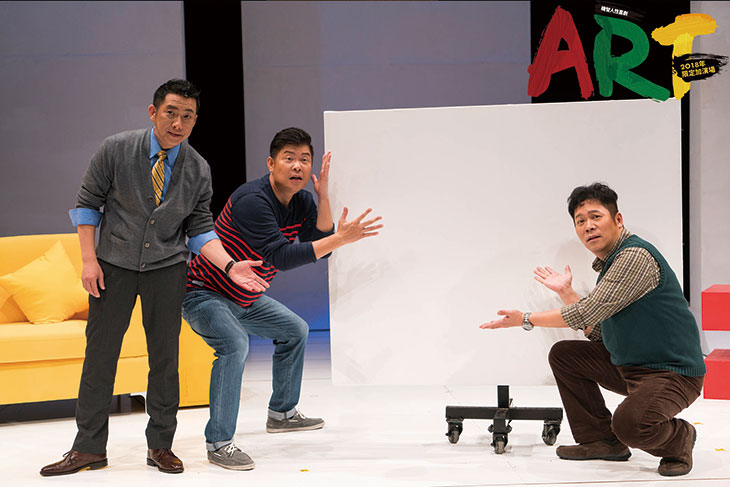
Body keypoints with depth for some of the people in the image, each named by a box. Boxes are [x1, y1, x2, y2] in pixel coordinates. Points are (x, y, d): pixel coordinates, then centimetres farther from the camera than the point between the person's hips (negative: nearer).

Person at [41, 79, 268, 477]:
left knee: (164, 354, 3)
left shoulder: (198, 170, -2)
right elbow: (88, 202, -1)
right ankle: (90, 447, 10)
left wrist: (230, 266, -13)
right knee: (100, 351, 0)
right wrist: (89, 259, -7)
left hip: (167, 268, 1)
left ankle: (160, 445, 16)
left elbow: (200, 229, 2)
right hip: (114, 265, -1)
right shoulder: (116, 150, -8)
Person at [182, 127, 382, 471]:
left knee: (294, 330, 22)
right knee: (234, 344, -33)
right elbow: (281, 256, -37)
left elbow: (319, 247, -10)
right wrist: (341, 238, -40)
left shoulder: (302, 203, -2)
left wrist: (323, 196, -19)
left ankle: (281, 413, 37)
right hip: (204, 295, -10)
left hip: (244, 299, 10)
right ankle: (218, 442, -26)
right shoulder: (252, 200, -30)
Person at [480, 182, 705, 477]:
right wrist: (566, 293, 9)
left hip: (673, 372, -10)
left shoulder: (636, 256, -20)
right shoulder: (608, 264, 13)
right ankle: (601, 441, 15)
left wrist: (526, 320, -14)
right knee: (563, 354, 11)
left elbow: (588, 313, -24)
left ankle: (679, 438, 0)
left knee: (630, 423, -34)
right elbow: (597, 333, 15)